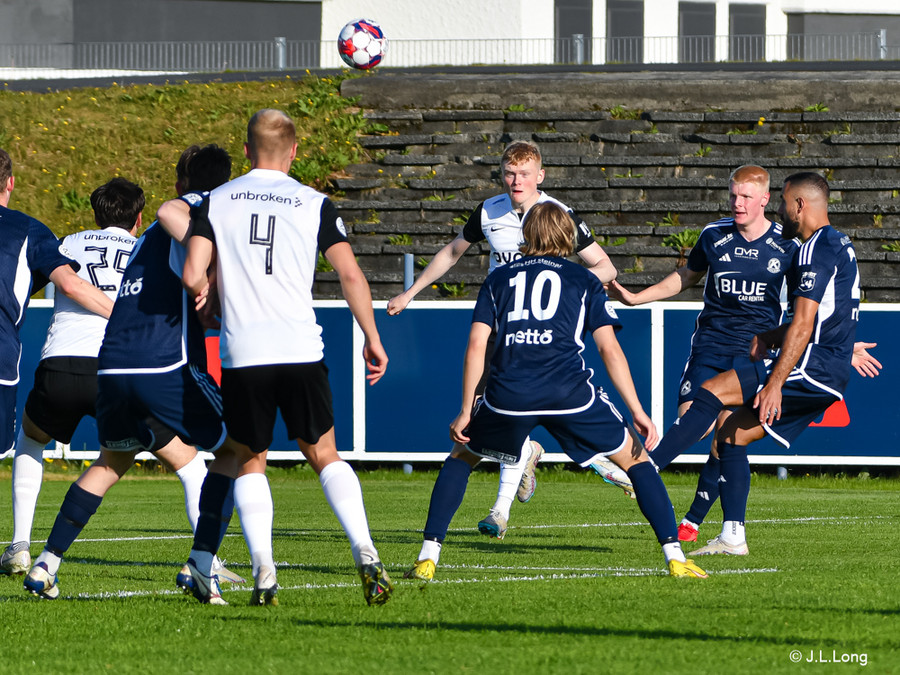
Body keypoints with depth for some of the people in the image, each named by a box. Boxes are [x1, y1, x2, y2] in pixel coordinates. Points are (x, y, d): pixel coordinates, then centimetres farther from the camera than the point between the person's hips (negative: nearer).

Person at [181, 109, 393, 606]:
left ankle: (263, 569, 2)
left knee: (247, 461, 15)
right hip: (301, 351, 0)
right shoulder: (314, 204, 6)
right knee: (324, 456, 11)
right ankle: (365, 553, -8)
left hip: (242, 355, 0)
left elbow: (192, 276, -2)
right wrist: (372, 338, 11)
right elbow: (351, 275, 2)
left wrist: (203, 291, 21)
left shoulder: (215, 202, 6)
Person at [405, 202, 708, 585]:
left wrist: (466, 412, 15)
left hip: (508, 393, 1)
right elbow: (609, 348, 9)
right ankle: (674, 557, 5)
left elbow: (476, 345, 12)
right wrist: (637, 412, 8)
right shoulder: (583, 280, 19)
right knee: (635, 458, 16)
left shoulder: (499, 278, 22)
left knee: (461, 457, 26)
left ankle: (428, 557, 14)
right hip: (569, 393, -1)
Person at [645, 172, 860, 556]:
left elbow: (804, 325, -19)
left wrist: (776, 383, -22)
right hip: (826, 380, 10)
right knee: (731, 436, 11)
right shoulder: (838, 246, 22)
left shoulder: (816, 250, -12)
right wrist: (771, 338, 23)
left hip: (811, 367, -10)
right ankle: (733, 536, 8)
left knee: (711, 393, -15)